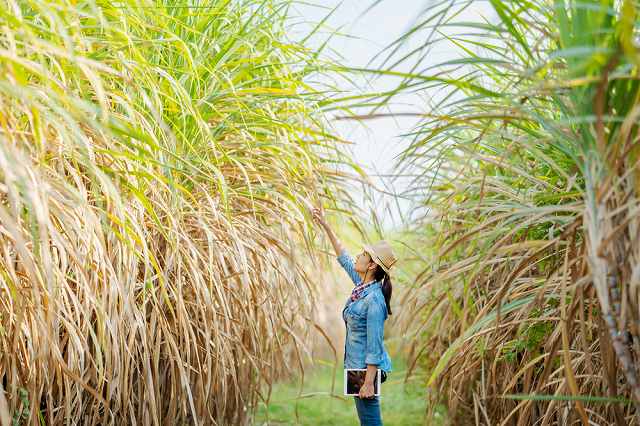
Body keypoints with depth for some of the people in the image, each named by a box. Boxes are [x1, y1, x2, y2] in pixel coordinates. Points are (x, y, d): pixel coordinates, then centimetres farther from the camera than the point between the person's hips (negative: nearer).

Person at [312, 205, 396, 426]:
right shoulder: (362, 285, 4)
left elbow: (374, 345, -22)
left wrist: (368, 383, -22)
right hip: (357, 364, 9)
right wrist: (325, 226, 20)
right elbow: (344, 258, 18)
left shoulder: (374, 299, -21)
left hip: (367, 367, -9)